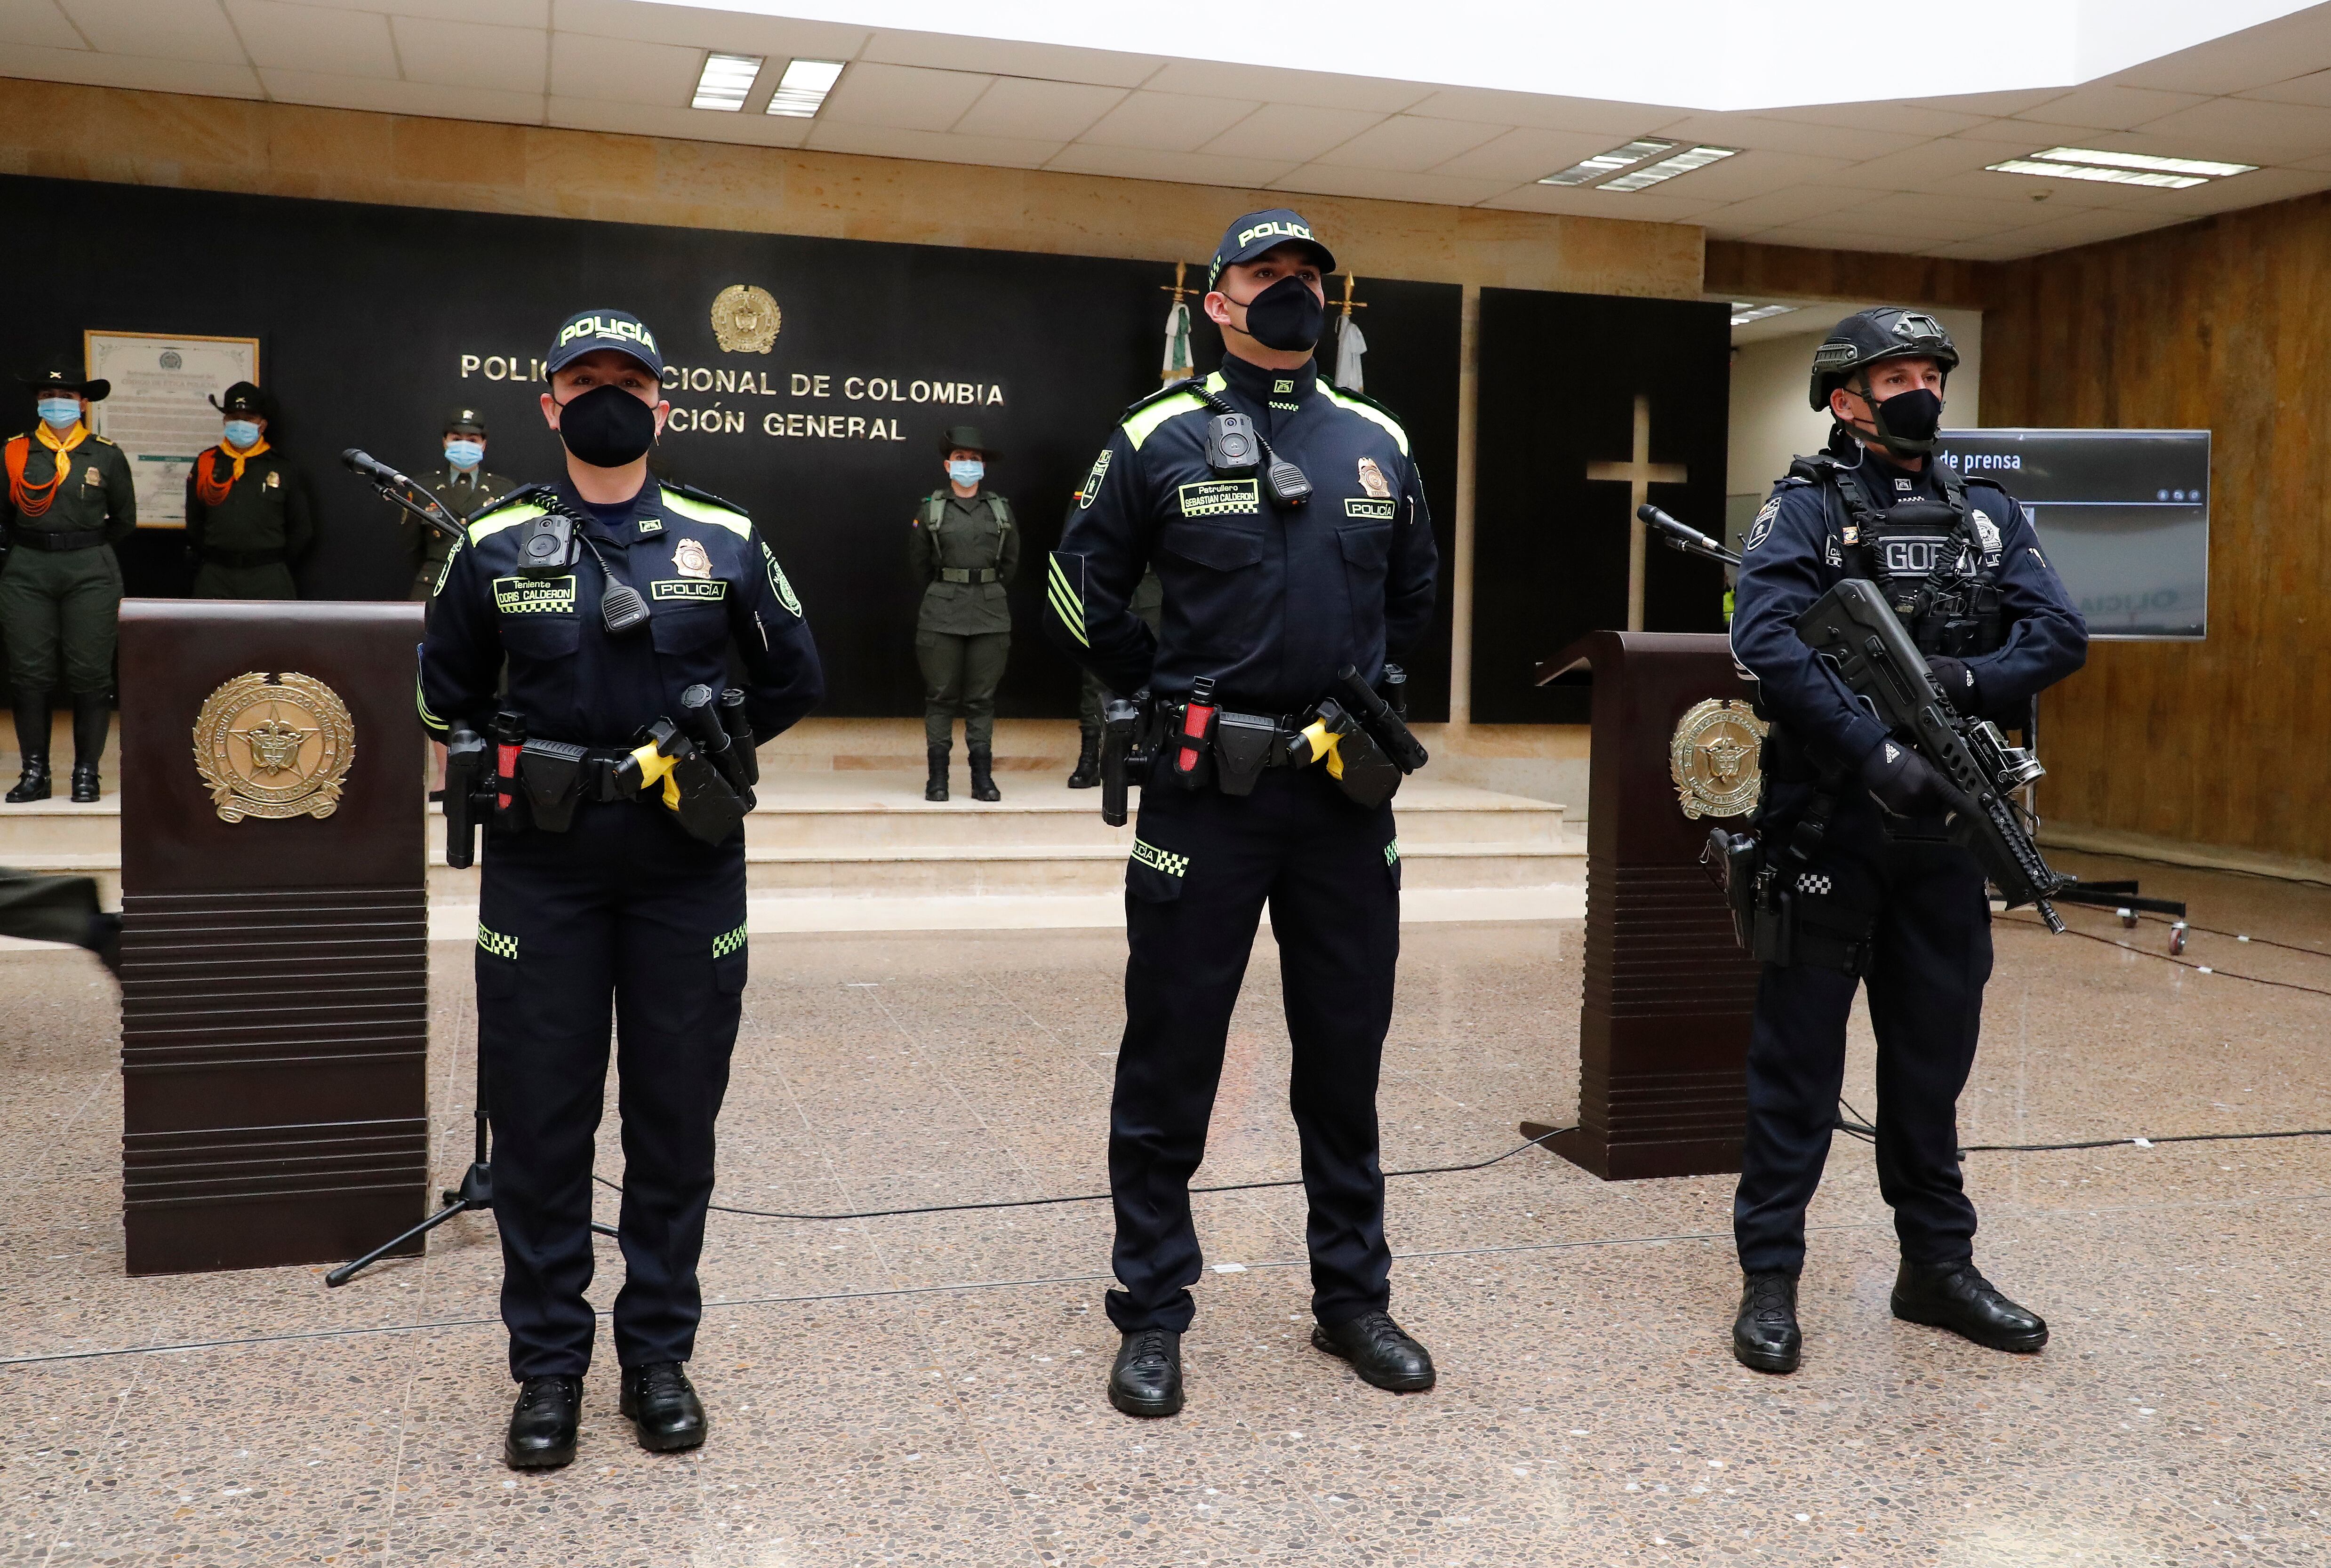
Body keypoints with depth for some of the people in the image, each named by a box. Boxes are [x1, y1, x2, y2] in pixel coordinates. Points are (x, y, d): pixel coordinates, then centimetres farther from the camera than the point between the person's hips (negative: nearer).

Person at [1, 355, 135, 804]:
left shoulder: (107, 456, 3)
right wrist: (36, 546, 10)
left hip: (91, 574, -1)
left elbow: (124, 520, 12)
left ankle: (87, 773, 8)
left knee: (91, 676, -1)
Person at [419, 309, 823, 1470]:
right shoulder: (494, 545, 5)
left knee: (676, 1114, 7)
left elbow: (793, 679, 12)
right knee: (539, 1116, 4)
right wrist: (518, 766, 5)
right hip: (541, 865, 0)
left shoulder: (725, 541, 4)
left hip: (688, 862, 0)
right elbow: (446, 696, 16)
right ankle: (548, 1366, 19)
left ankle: (659, 1354, 21)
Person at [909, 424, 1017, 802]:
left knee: (982, 698, 3)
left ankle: (983, 778, 7)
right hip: (941, 615, -1)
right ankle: (938, 778, 5)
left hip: (991, 614, 1)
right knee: (941, 696, 0)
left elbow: (1010, 562, 17)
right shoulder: (929, 510, 3)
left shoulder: (1002, 510, 8)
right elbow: (918, 563, 11)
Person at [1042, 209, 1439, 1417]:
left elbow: (1409, 593, 23)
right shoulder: (1161, 438, -2)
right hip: (1206, 794, -3)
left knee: (1346, 1057, 12)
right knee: (1170, 1060, 4)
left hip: (1345, 794, 4)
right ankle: (1152, 1317, 18)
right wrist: (1173, 699, 6)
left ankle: (1352, 1297, 28)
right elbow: (1081, 597, 5)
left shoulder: (1378, 443, 8)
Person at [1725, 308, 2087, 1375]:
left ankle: (1938, 1264, 28)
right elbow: (1769, 645, -20)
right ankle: (1769, 1278, 12)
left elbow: (2061, 636, 0)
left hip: (1945, 832, 5)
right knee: (1798, 1056, 2)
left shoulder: (1988, 515, 12)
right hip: (1828, 832, -5)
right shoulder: (1806, 510, -4)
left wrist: (1960, 680, -18)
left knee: (1934, 1051, 14)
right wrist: (1876, 750, -27)